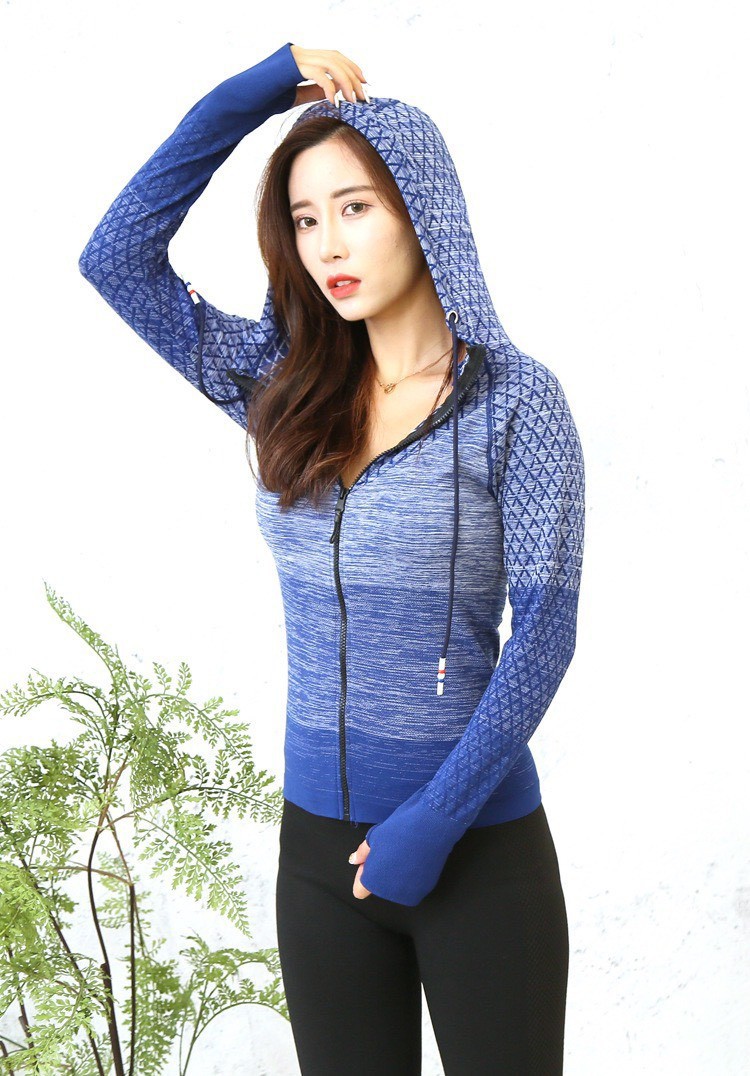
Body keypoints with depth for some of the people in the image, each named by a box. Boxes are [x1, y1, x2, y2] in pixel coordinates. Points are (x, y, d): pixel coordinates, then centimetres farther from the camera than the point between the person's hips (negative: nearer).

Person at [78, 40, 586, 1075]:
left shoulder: (514, 397, -7)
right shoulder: (285, 389, 4)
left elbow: (544, 627, -10)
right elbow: (117, 254, 4)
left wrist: (435, 820, -15)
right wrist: (255, 90, 0)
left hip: (480, 846, -3)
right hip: (321, 840, 4)